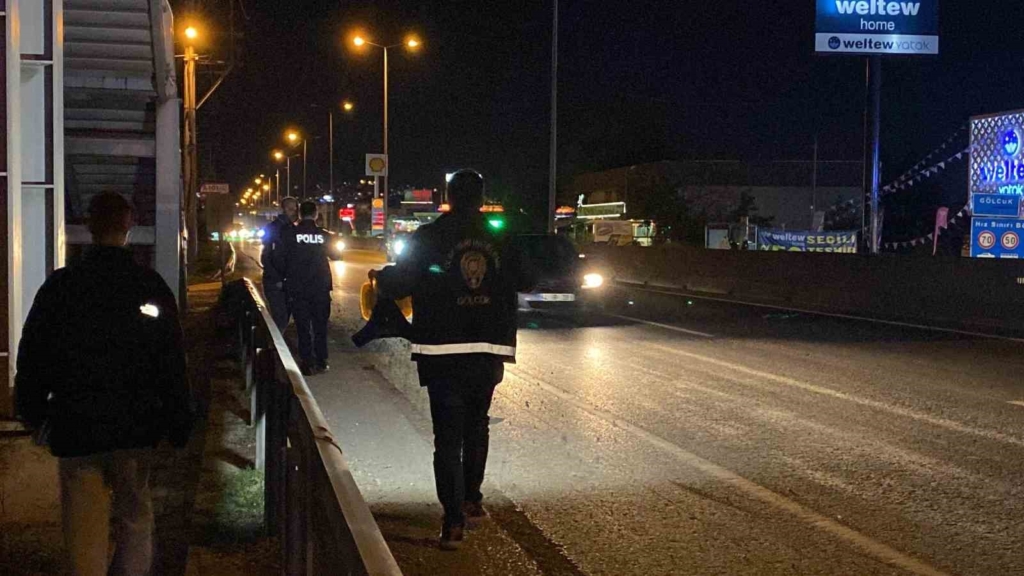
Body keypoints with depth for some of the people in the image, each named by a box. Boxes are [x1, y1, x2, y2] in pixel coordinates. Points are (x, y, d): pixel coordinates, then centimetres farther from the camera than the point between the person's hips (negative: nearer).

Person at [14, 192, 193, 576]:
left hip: (75, 428, -1)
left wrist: (33, 413, 13)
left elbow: (32, 357, -1)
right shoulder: (151, 287, -6)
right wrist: (179, 424, 5)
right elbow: (172, 362, -4)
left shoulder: (59, 286, -7)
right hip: (136, 427, 1)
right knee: (134, 515, 16)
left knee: (85, 529, 5)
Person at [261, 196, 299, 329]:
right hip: (275, 284, -6)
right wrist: (277, 280, -15)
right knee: (280, 321, -12)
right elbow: (265, 258, -8)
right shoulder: (272, 228, -5)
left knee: (284, 319, 8)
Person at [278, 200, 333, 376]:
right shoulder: (324, 235, -4)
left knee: (303, 326, 6)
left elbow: (279, 258, -7)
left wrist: (288, 275, 10)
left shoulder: (289, 235, -7)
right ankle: (321, 362, 11)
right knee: (320, 325, 11)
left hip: (297, 288, -1)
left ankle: (307, 363, 5)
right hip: (321, 287, 1)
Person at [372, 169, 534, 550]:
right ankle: (471, 500, 26)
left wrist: (379, 277, 10)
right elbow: (525, 280, 14)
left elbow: (399, 284, -11)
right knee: (477, 424, 21)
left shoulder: (429, 237, -7)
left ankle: (454, 520, -6)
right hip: (488, 351, 3)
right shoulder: (499, 240, 3)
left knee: (448, 435, 0)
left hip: (443, 352, -3)